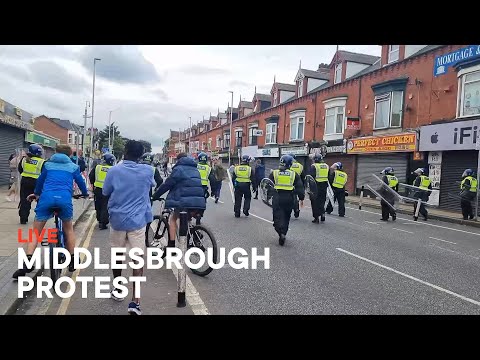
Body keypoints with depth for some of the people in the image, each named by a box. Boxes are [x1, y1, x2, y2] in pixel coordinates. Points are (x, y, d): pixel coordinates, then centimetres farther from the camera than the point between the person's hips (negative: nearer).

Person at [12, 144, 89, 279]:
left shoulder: (48, 164, 25)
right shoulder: (73, 167, 20)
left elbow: (40, 180, 37)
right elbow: (80, 182, 30)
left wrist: (36, 193, 56)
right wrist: (85, 194, 50)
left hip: (46, 197, 1)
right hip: (64, 199, -1)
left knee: (35, 232, 12)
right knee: (68, 229, 20)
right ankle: (72, 262, 21)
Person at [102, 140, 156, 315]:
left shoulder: (114, 171, -6)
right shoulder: (147, 170, -3)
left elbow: (105, 192, 6)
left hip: (117, 219, 1)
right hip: (138, 220, -1)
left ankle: (118, 290, 35)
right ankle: (135, 301, -8)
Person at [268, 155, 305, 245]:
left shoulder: (274, 173, 1)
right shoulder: (294, 174, 3)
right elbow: (300, 187, 4)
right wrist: (301, 198, 10)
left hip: (277, 198, -1)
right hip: (289, 199, 2)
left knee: (278, 217, 0)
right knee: (286, 217, 18)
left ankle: (281, 233, -21)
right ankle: (283, 233, 26)